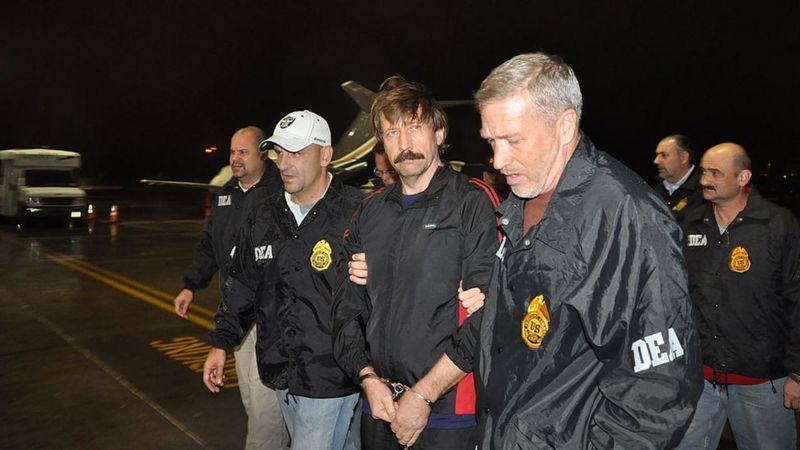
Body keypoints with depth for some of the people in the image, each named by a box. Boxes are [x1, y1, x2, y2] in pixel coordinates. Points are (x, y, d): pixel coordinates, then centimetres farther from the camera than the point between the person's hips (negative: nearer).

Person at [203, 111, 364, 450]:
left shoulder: (356, 215, -14)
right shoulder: (264, 218, 7)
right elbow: (242, 286, 16)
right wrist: (221, 344, 15)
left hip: (330, 380, -6)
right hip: (282, 376, 6)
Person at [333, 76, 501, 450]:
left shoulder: (474, 203, -9)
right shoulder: (370, 212, 7)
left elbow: (487, 314, -16)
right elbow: (347, 306, 7)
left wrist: (423, 395, -15)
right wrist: (368, 379, -5)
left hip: (449, 408, -4)